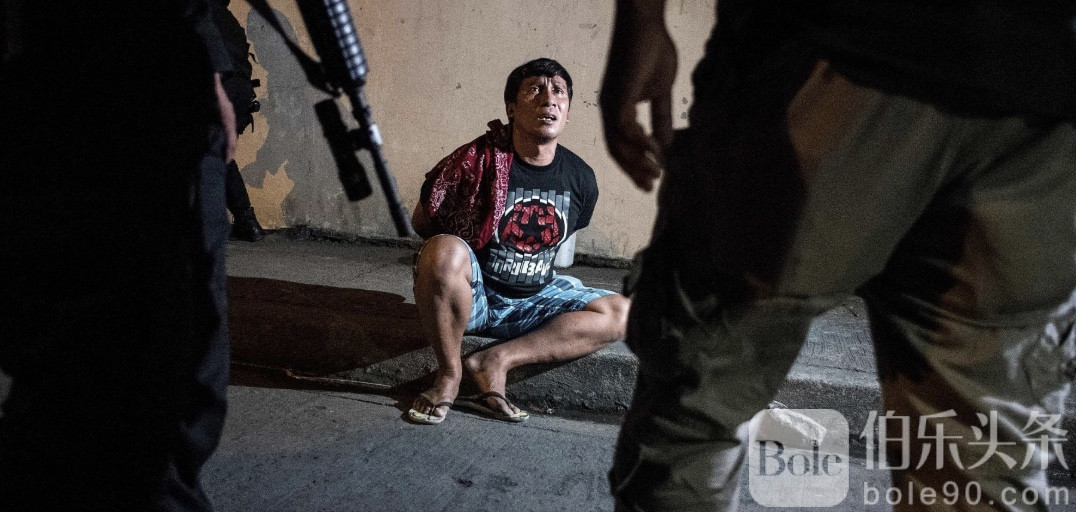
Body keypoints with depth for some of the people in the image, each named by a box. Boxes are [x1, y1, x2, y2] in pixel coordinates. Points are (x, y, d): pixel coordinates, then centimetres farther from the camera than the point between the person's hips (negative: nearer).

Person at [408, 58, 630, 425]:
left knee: (620, 313, -12)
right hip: (471, 295, -4)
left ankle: (497, 360, -17)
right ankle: (449, 372, -15)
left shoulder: (581, 179, -3)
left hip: (532, 302, 5)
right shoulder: (476, 161, -15)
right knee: (443, 252, -37)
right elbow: (421, 222, -3)